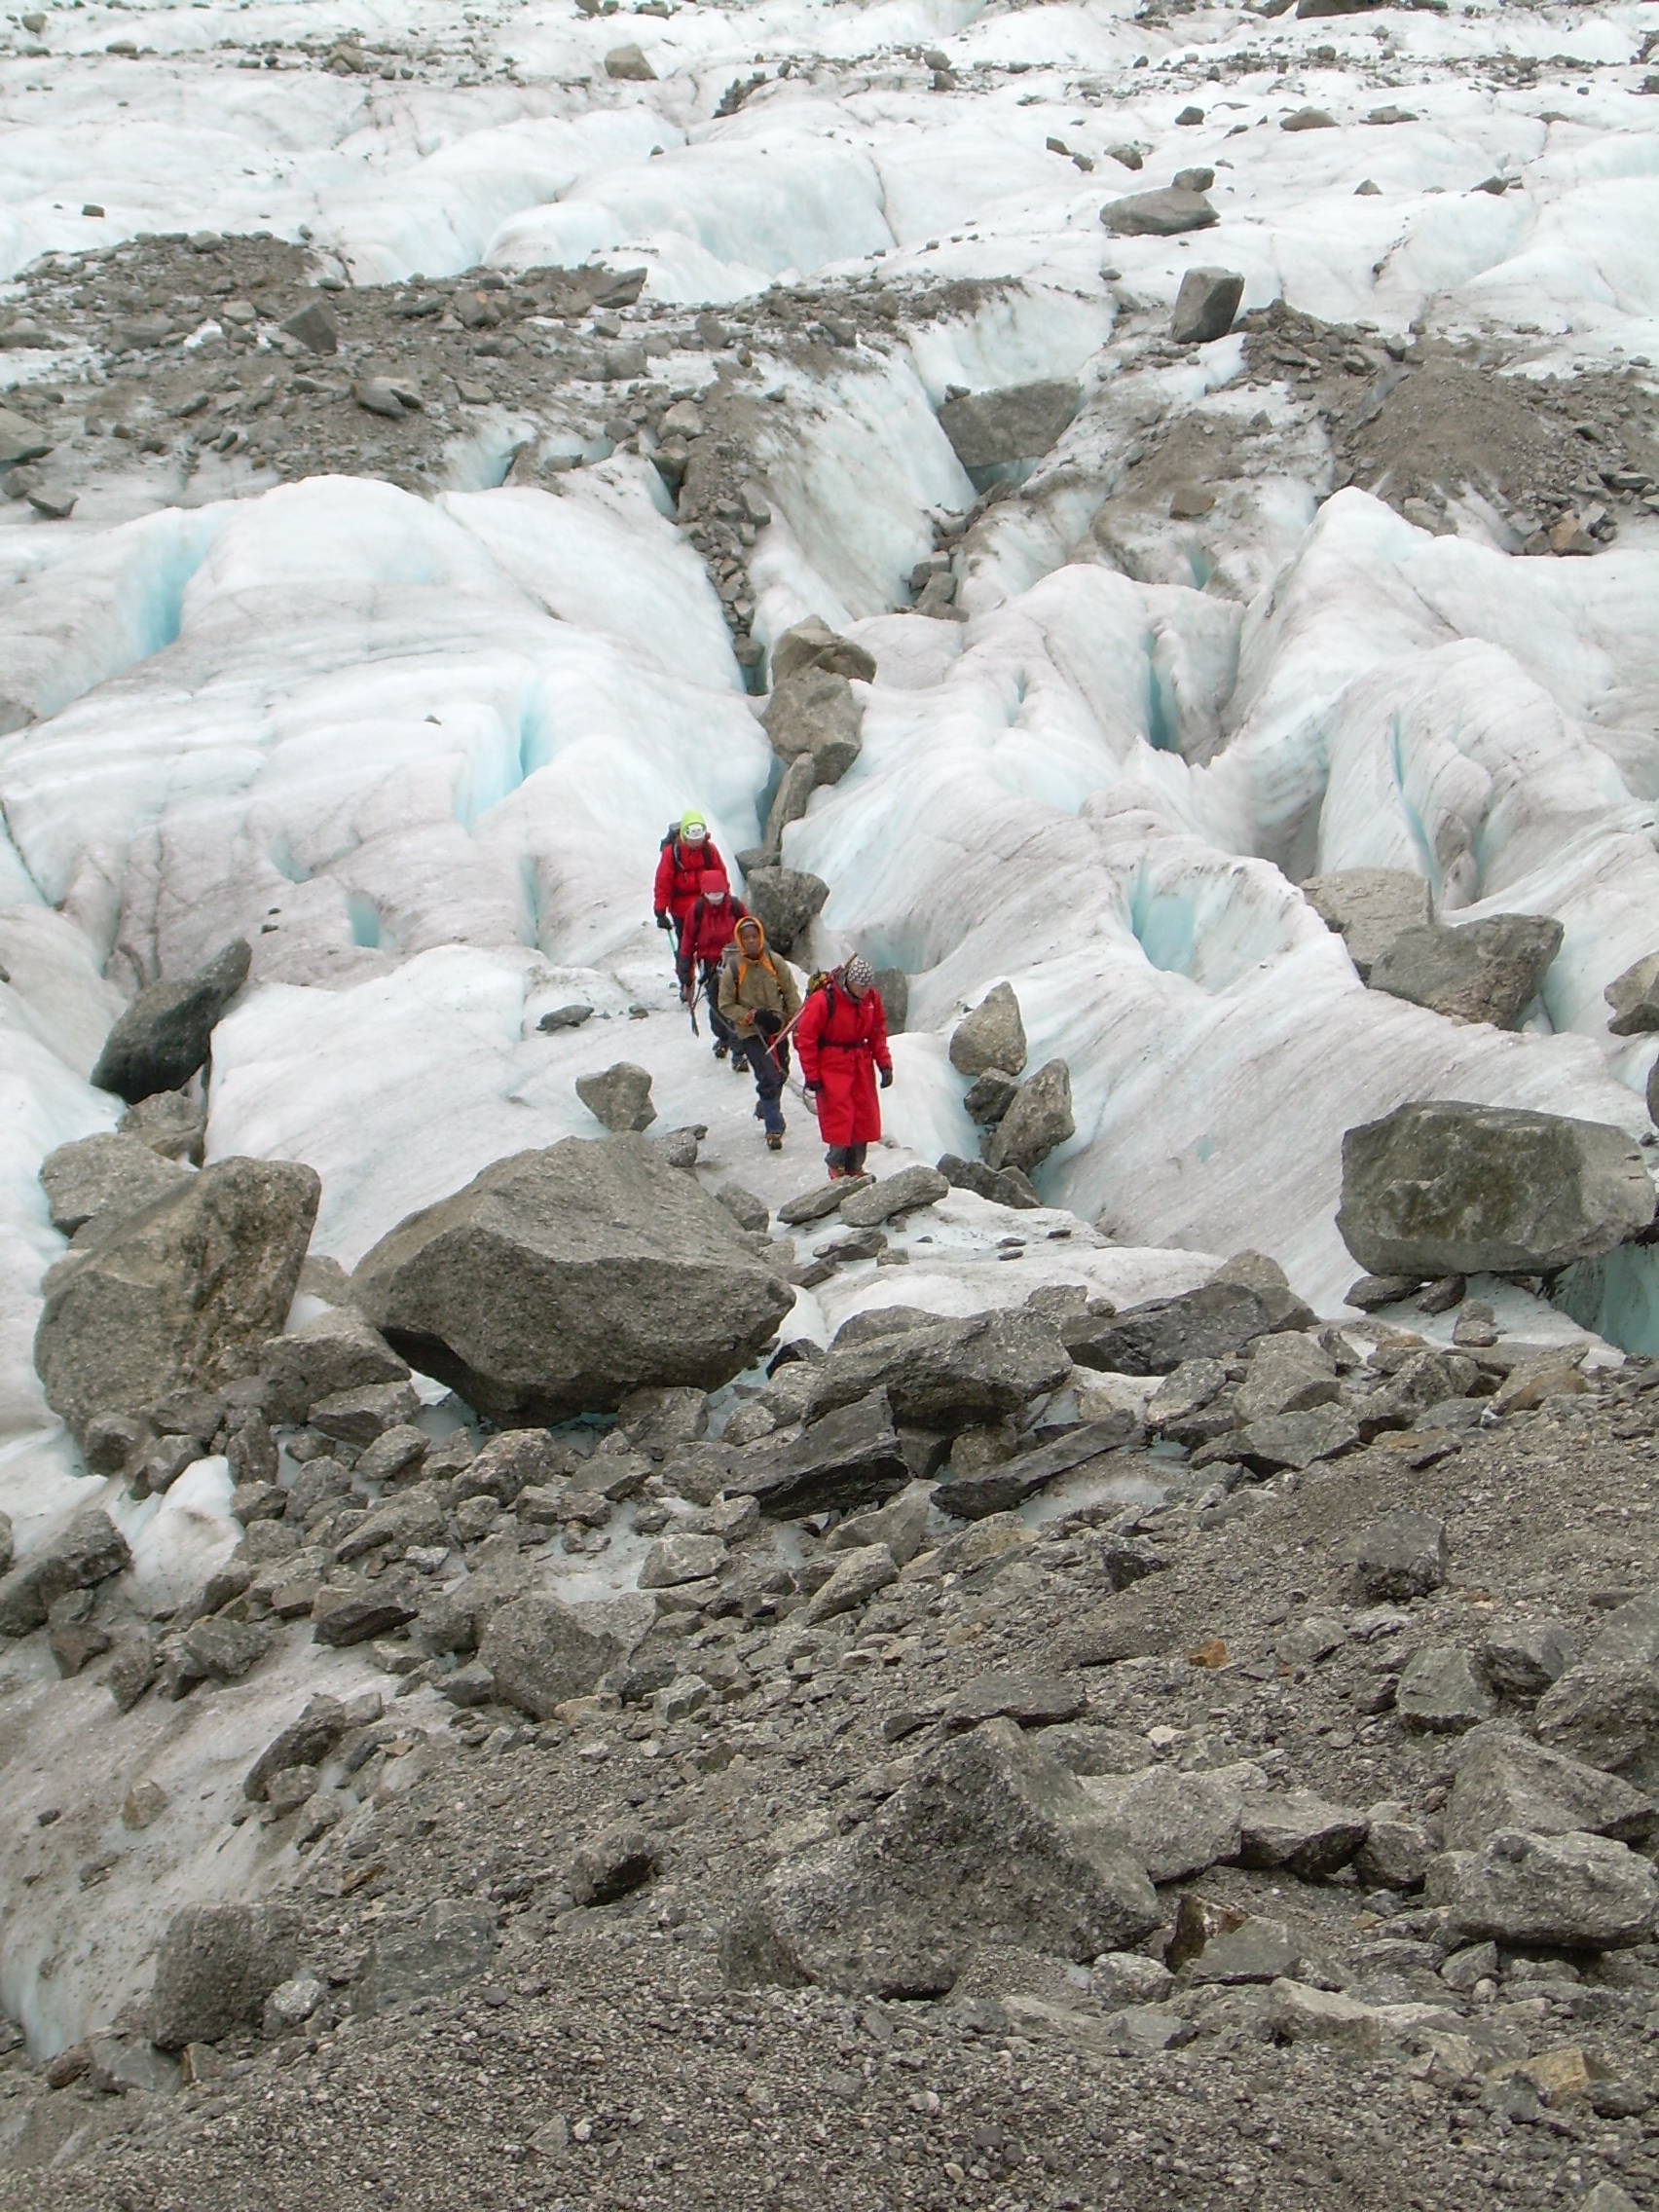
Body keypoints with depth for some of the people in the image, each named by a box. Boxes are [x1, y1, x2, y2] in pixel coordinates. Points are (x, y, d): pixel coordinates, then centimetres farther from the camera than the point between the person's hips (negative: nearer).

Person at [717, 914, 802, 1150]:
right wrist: (753, 1016, -18)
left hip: (778, 1029, 4)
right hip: (751, 1033, -4)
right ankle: (774, 1129, -3)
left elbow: (791, 994, 2)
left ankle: (766, 1109, 45)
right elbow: (726, 1006, -5)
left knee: (780, 1074, 17)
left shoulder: (775, 963, -6)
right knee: (768, 1078, -12)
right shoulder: (732, 969, -12)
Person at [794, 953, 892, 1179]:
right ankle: (836, 1166, 9)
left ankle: (855, 1167, 18)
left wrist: (884, 1064, 3)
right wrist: (811, 1076, -12)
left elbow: (878, 1032, 10)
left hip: (861, 1063, 6)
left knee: (865, 1117, 6)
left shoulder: (872, 998, -4)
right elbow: (805, 1038, -14)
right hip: (832, 1064, -5)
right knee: (839, 1116, -7)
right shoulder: (823, 1000, -21)